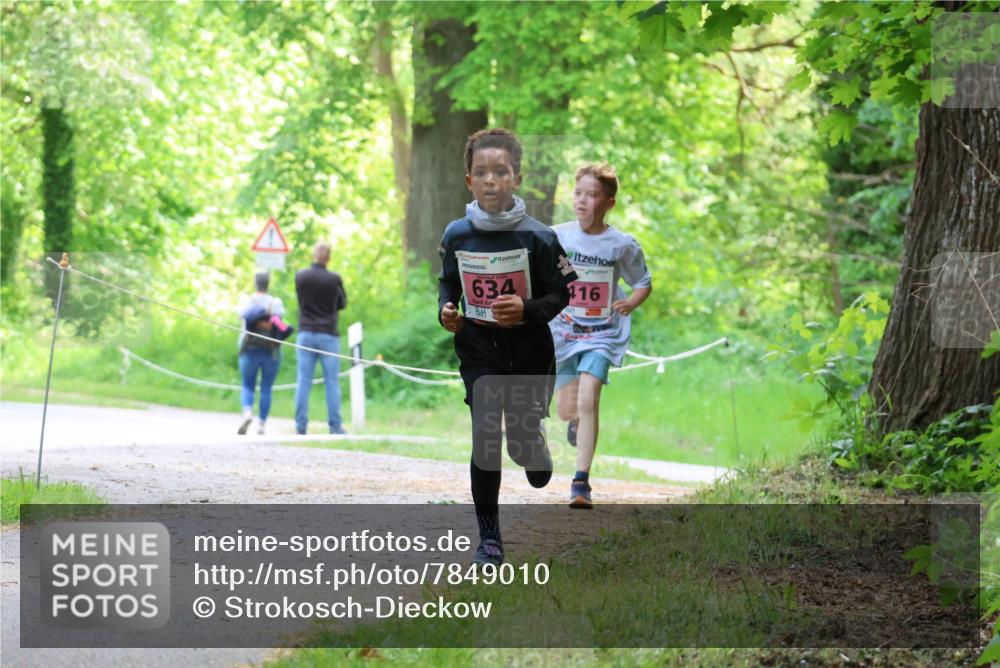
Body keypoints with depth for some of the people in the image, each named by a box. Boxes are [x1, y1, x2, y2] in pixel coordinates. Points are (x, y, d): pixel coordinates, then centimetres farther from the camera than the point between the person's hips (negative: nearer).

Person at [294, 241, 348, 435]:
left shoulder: (300, 277, -1)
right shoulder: (334, 279, -9)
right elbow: (342, 304, 5)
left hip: (306, 333, 2)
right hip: (328, 334, -2)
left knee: (303, 381, 3)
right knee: (332, 382, 2)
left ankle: (300, 426, -1)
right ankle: (335, 426, 0)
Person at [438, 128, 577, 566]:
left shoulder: (537, 237, -12)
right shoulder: (456, 235, -3)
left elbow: (561, 293, -5)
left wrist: (527, 309, -22)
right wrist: (445, 310, -6)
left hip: (529, 353, -1)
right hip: (479, 352, 1)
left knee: (523, 443, 5)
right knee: (485, 437, -12)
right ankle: (489, 537, -2)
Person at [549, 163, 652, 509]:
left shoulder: (622, 244, -7)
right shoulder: (556, 237, -4)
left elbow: (643, 282, 6)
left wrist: (632, 302, -14)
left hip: (602, 334, -3)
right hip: (563, 332, 3)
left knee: (587, 400, -20)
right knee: (566, 409, 7)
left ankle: (581, 481, -18)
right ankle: (578, 421, 48)